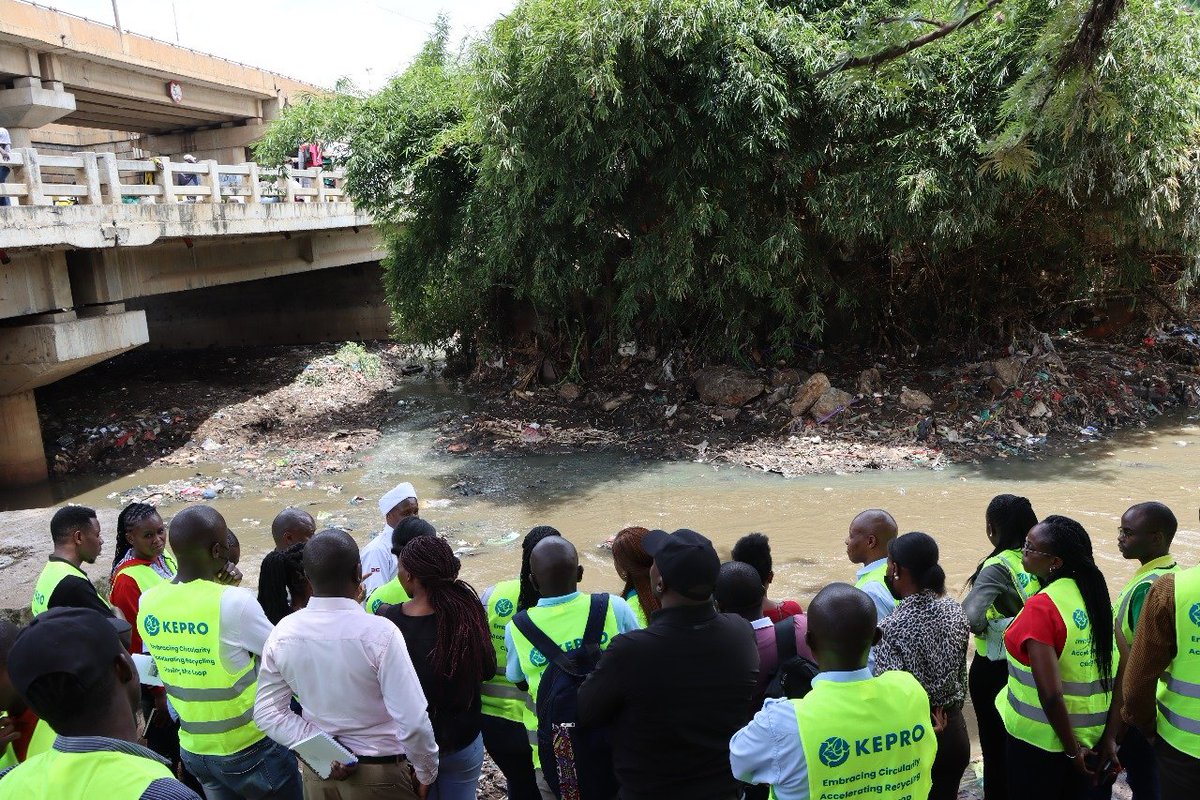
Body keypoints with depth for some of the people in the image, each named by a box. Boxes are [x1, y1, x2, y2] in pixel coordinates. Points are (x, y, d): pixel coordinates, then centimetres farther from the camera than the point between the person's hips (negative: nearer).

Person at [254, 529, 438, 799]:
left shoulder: (283, 633, -12)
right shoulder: (379, 633, -26)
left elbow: (267, 712, -4)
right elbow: (413, 720, -24)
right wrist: (426, 773, -9)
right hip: (380, 773, -3)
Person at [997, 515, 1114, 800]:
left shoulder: (1042, 607, -24)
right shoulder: (1095, 594, -2)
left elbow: (1050, 694, -27)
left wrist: (1072, 751, -14)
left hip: (1042, 741, -6)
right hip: (1094, 735, 7)